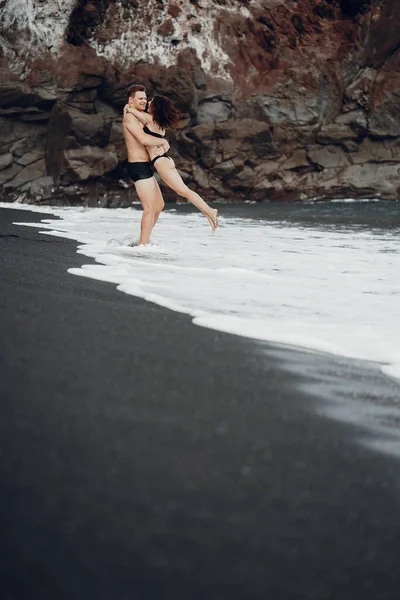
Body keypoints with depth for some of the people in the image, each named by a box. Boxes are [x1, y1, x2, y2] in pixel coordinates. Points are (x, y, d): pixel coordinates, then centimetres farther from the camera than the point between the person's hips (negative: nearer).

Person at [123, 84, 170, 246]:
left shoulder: (141, 119, 20)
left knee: (159, 205, 17)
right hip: (139, 167, -10)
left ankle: (144, 240, 23)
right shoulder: (130, 117, -12)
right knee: (150, 208, -9)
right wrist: (163, 141, -11)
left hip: (144, 167, 10)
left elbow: (153, 139, 18)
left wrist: (162, 147, -5)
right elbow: (144, 139, -27)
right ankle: (143, 245, -3)